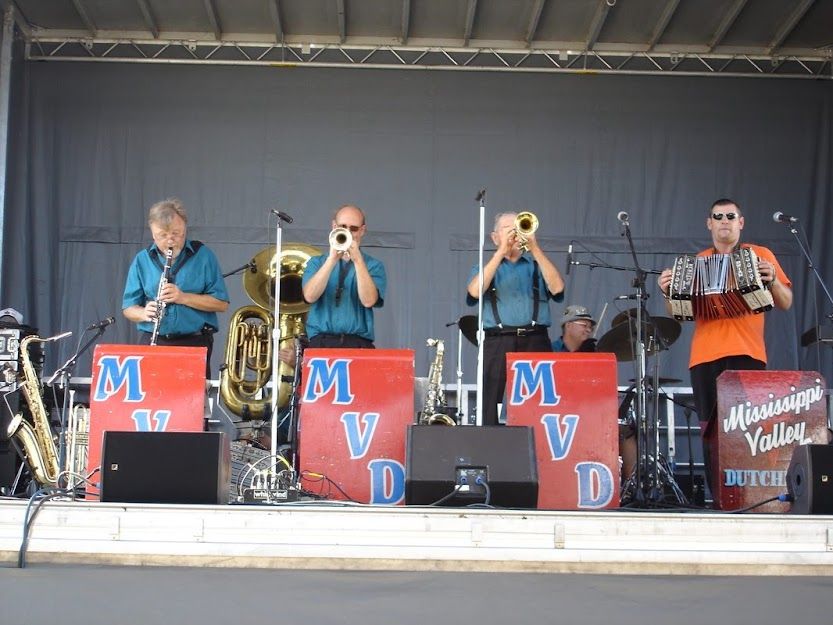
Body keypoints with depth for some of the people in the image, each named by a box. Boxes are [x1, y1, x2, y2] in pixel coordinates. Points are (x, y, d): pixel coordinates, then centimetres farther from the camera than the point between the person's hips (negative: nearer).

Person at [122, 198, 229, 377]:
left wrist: (184, 297, -15)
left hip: (195, 344, -1)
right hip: (153, 343, 2)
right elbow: (128, 309, 8)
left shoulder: (203, 256, 2)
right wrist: (144, 313, -15)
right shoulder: (142, 260, 8)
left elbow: (222, 304, -3)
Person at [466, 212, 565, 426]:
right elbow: (475, 292, -4)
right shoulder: (485, 268, 20)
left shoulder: (537, 266, 20)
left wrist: (535, 248, -6)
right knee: (489, 409, -9)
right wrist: (501, 251, -5)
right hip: (498, 343, 0)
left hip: (536, 342, 1)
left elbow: (557, 288, -1)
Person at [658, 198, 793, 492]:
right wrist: (668, 293, -3)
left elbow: (786, 303, 9)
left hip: (746, 354, -2)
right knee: (711, 430, -1)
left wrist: (773, 281, -10)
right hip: (705, 357, 2)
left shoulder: (761, 256, 13)